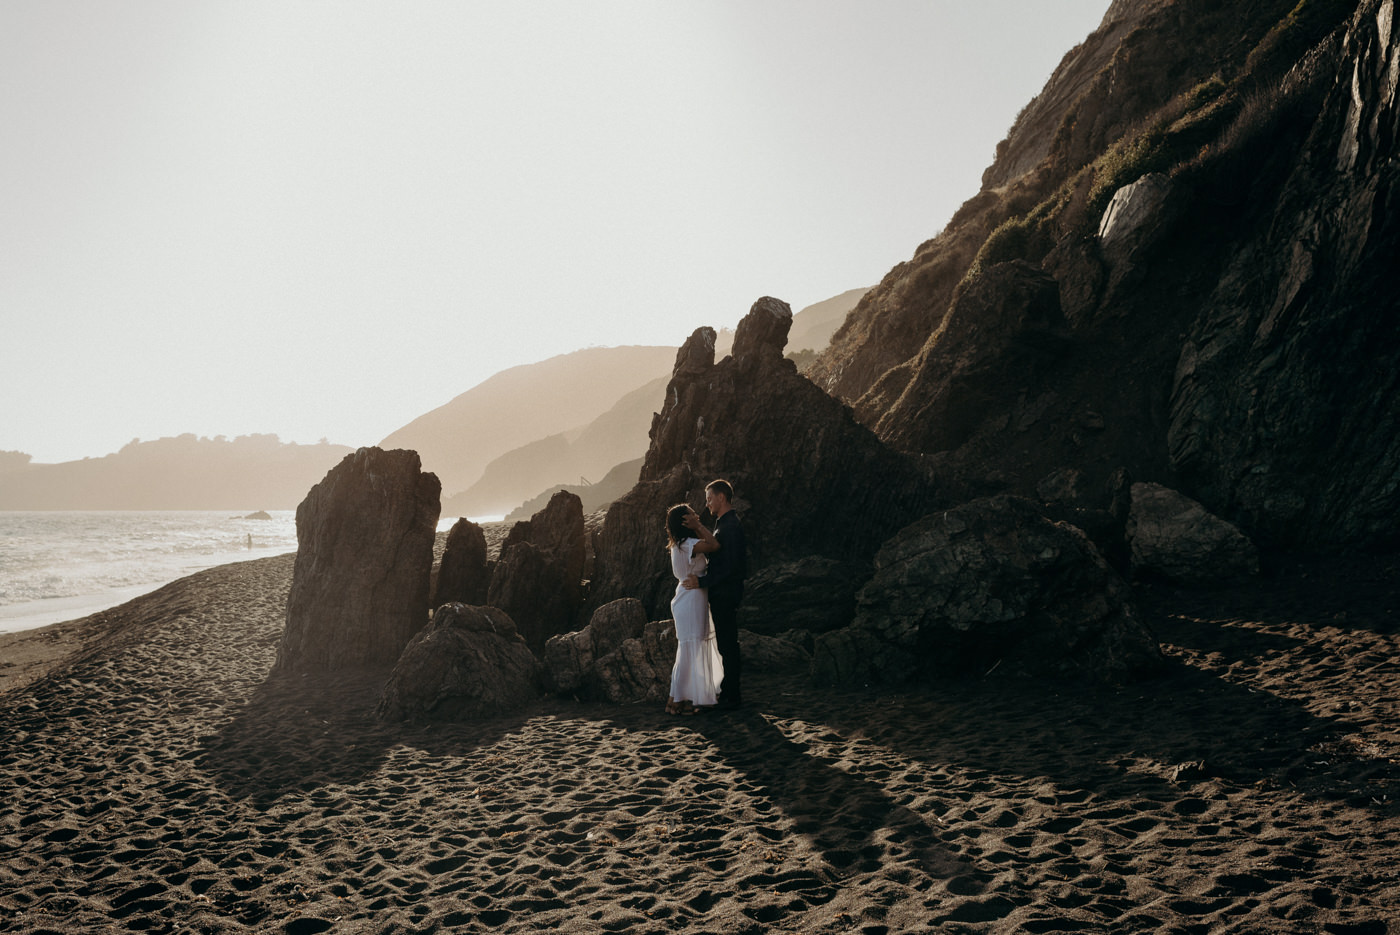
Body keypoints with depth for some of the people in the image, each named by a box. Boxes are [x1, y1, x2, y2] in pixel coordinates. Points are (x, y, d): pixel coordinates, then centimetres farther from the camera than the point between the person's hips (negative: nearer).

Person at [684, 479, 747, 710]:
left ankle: (733, 695, 1)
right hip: (720, 595, 11)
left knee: (728, 646, -5)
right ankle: (730, 690, 25)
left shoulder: (731, 526, -18)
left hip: (726, 595, -11)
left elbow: (731, 566, -24)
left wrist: (701, 582, -21)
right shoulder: (723, 524, 17)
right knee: (726, 645, 16)